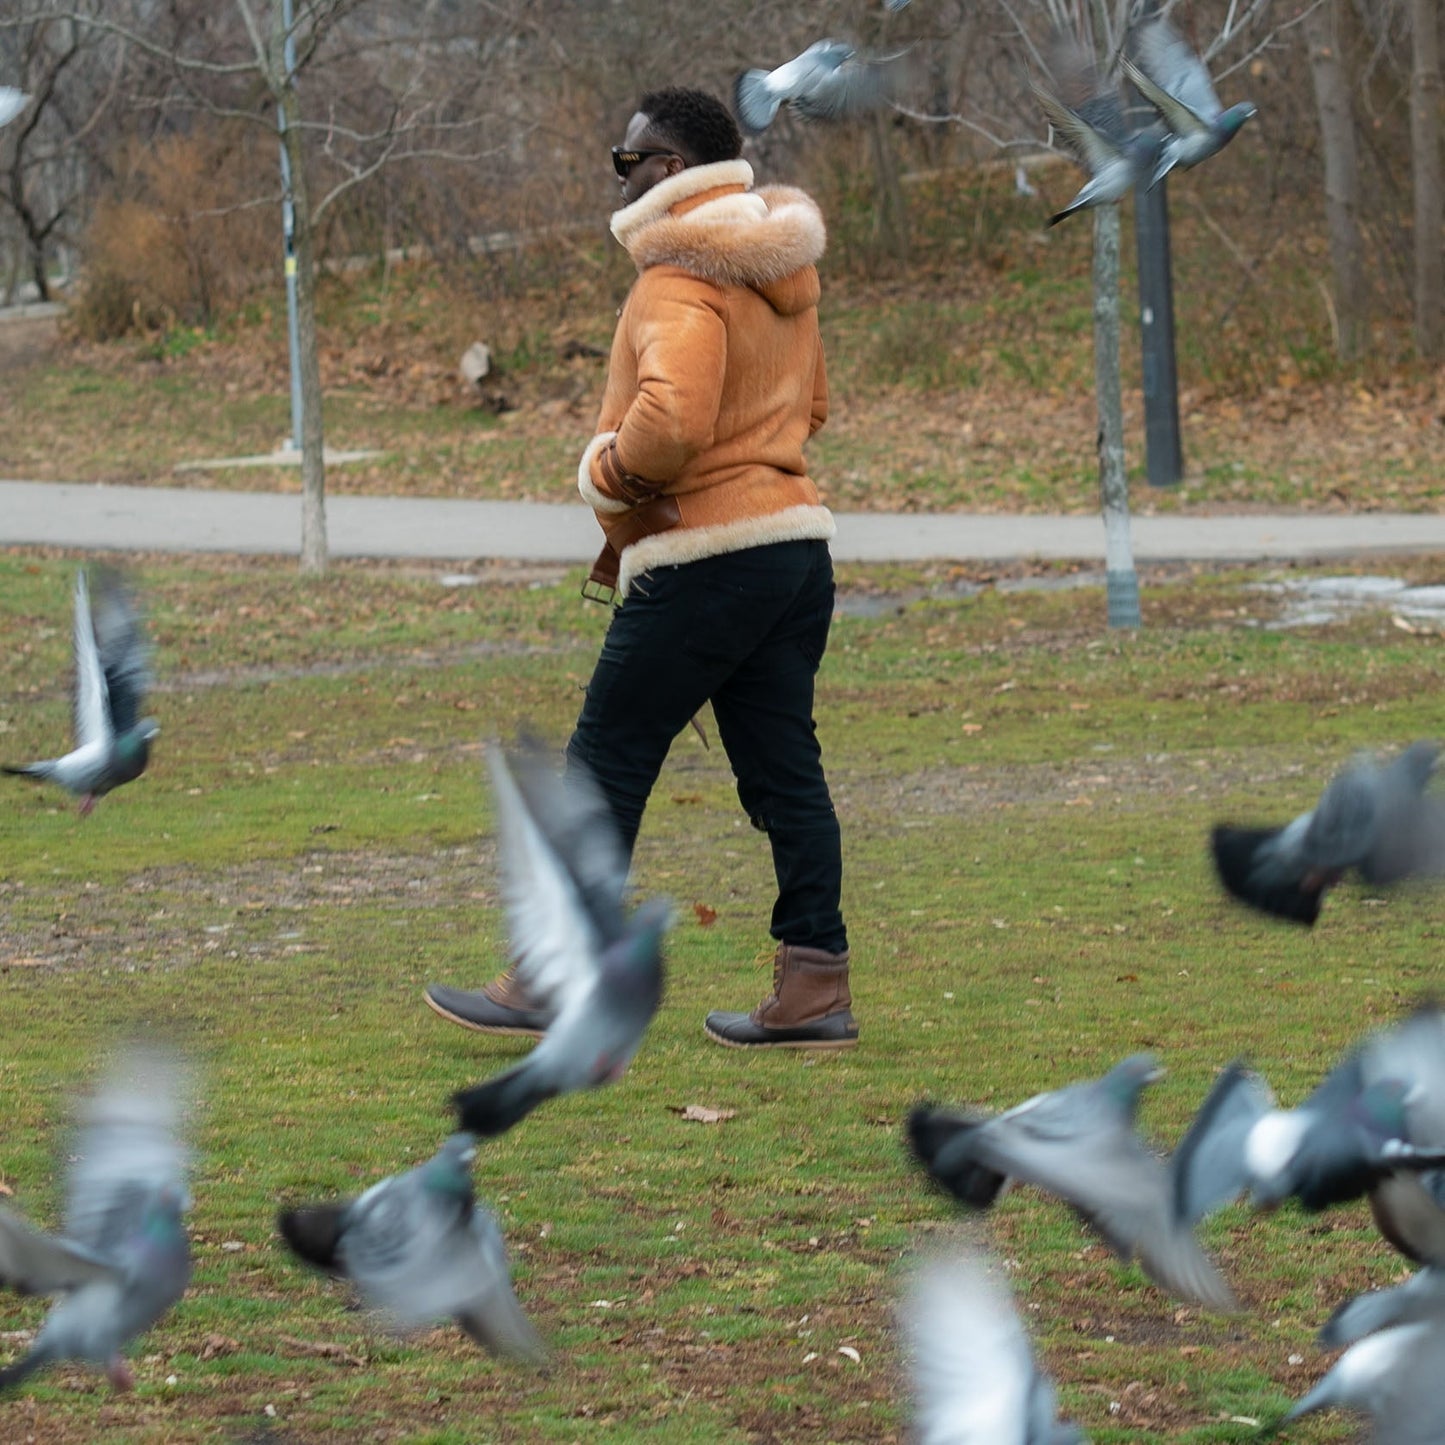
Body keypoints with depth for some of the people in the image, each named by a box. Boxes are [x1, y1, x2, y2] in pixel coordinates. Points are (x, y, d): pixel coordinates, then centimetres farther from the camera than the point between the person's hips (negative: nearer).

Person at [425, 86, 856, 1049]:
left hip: (700, 563, -9)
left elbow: (672, 418, -30)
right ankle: (816, 987, 6)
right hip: (796, 541, 9)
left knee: (607, 765, 0)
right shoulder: (779, 273, 14)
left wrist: (607, 471, -11)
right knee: (784, 772, 8)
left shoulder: (681, 283, -15)